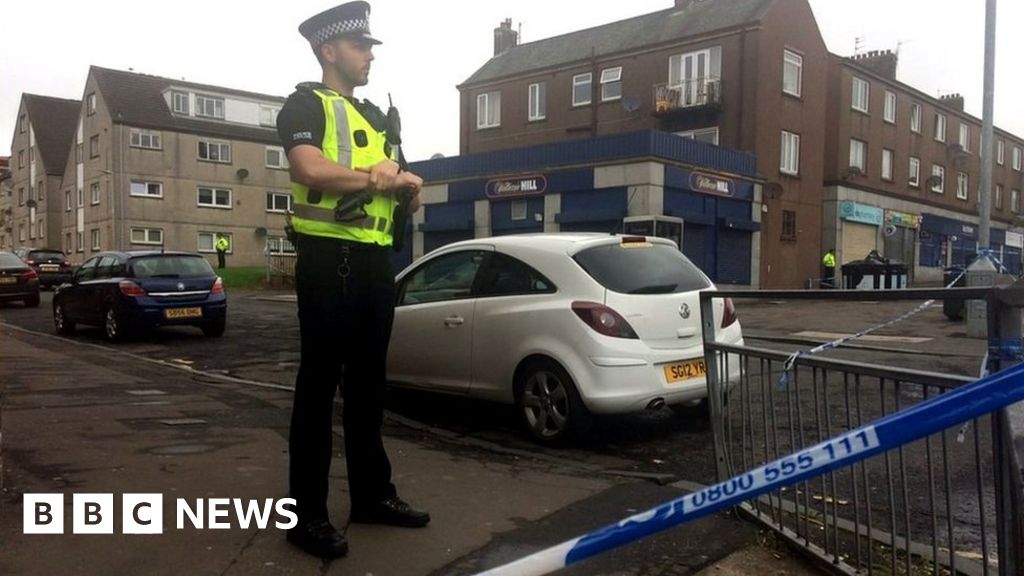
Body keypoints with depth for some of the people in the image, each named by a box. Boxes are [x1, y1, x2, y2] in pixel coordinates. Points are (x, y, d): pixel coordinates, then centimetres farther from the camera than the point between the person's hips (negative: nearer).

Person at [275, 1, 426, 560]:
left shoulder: (376, 116, 22)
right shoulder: (306, 104, -1)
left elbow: (406, 195, 20)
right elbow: (312, 171, -22)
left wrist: (405, 183, -5)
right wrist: (378, 178, -8)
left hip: (376, 262, 8)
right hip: (329, 259, -8)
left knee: (368, 383, 14)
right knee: (319, 384, -2)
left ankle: (372, 493, 25)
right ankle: (308, 514, 7)